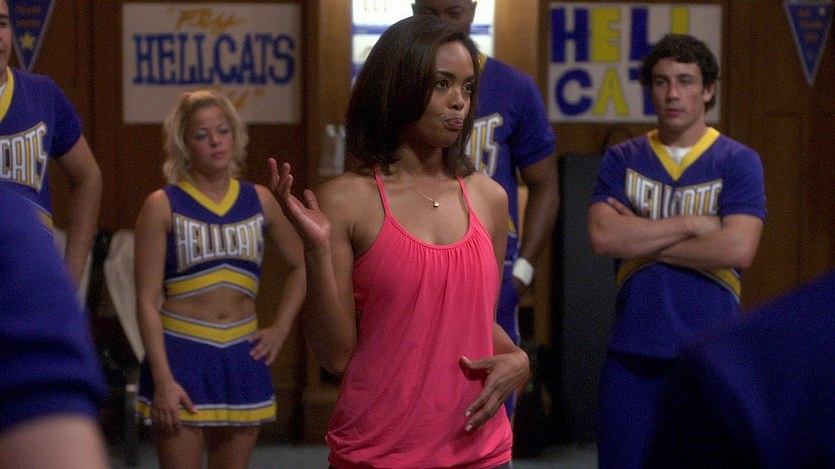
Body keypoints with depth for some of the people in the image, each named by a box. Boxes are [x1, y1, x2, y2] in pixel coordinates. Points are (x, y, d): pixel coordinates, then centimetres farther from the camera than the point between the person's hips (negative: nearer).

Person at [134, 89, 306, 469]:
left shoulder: (259, 201, 8)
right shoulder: (163, 206, -3)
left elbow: (299, 267, 22)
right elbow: (147, 299, -7)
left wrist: (280, 330, 10)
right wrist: (162, 379, -14)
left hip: (243, 356, 4)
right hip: (181, 353, -4)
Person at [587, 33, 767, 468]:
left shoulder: (738, 162, 1)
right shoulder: (621, 160, 8)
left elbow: (737, 248, -13)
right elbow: (602, 236, -8)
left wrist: (643, 240, -8)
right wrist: (693, 224, -10)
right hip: (631, 352, 2)